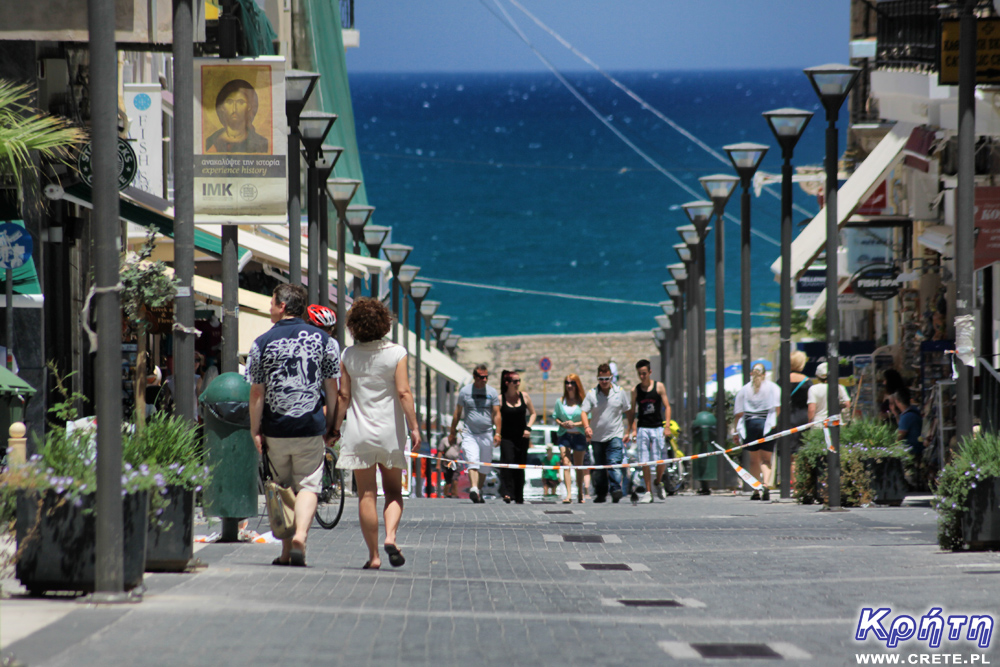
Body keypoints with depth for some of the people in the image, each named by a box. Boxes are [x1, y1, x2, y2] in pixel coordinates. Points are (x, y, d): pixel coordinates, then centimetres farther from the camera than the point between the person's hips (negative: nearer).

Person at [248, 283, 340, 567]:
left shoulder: (262, 343, -3)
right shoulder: (322, 340, 1)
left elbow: (257, 392, -2)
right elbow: (332, 387, 4)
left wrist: (255, 430, 4)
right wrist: (331, 425, 13)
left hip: (276, 429, 0)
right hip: (311, 427, 0)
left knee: (283, 488, 12)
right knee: (308, 486, 3)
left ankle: (286, 552, 14)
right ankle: (300, 536, -21)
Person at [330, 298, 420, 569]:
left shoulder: (349, 355, -1)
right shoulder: (396, 353, -6)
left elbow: (343, 395, 1)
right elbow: (403, 392, -10)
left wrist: (336, 426, 10)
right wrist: (414, 427, -7)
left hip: (359, 432, 1)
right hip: (390, 432, -1)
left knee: (366, 494, 4)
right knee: (393, 491, 12)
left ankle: (373, 555, 3)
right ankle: (390, 536, -12)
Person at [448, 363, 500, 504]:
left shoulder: (492, 392, 6)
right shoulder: (465, 391, 4)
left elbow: (496, 414, 5)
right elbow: (457, 413, 10)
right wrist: (452, 432, 11)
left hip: (486, 433, 2)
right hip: (469, 433, -2)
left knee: (485, 466, 6)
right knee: (472, 462, -20)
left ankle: (479, 491, 21)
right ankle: (473, 489, -33)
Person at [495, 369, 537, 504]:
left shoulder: (524, 397, 4)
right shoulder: (500, 399, -3)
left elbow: (533, 413, 13)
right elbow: (497, 417, 1)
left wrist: (528, 428, -1)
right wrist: (497, 434, -8)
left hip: (522, 437, 3)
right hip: (507, 436, -3)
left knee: (520, 466, 5)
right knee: (508, 461, -20)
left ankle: (519, 497, 14)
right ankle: (507, 493, -24)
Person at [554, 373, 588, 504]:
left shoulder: (582, 401, -1)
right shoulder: (560, 401, 7)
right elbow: (554, 417, 12)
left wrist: (575, 424, -16)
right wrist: (562, 424, -9)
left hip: (579, 435, -1)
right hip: (564, 435, 1)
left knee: (579, 466, 8)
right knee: (566, 464, -12)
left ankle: (580, 494, 21)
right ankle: (569, 494, -19)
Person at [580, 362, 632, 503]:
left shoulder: (620, 392, 3)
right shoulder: (591, 394, 1)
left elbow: (628, 412, 11)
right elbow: (583, 412, -5)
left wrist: (628, 432, 8)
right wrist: (587, 426, -24)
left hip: (615, 435, -2)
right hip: (597, 437, 2)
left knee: (614, 463, -17)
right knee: (599, 467, 9)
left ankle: (616, 490, -22)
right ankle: (601, 493, 19)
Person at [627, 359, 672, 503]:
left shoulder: (659, 387, 3)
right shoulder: (635, 390, 6)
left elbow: (667, 406, 3)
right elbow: (632, 411, 10)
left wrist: (667, 426, -7)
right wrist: (632, 430, 2)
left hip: (658, 428, -1)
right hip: (642, 428, 1)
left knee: (661, 461, -6)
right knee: (644, 462, -4)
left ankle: (657, 483, 22)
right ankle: (648, 492, 2)